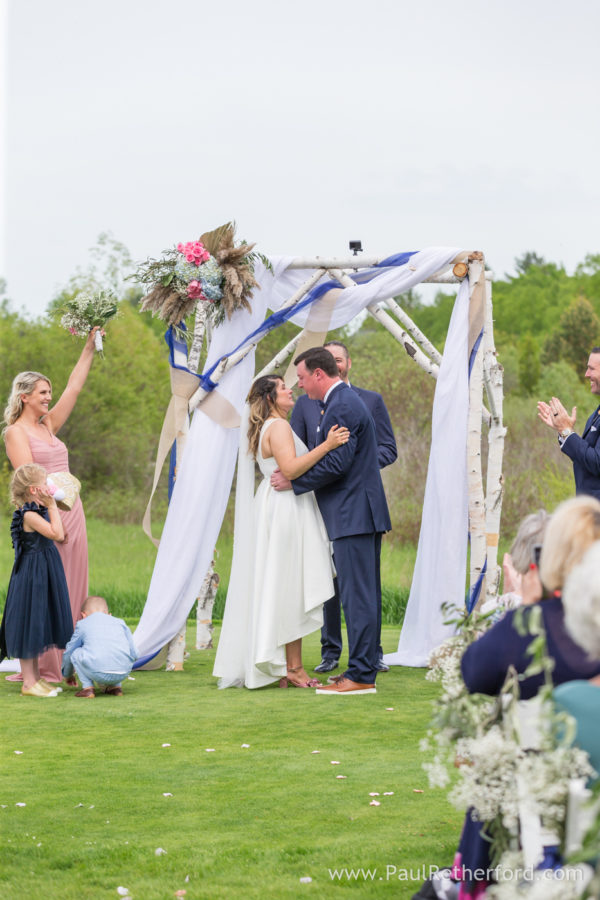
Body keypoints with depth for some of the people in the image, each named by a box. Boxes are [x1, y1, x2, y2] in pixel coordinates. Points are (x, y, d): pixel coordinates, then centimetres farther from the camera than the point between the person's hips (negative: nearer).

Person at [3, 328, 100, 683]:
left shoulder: (48, 426, 17)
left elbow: (74, 387, 17)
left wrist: (91, 344, 15)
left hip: (71, 513, 8)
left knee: (72, 591, 5)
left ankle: (66, 664, 8)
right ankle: (40, 668, -4)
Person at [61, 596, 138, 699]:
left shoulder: (82, 624, 20)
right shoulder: (120, 623, 24)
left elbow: (68, 654, 30)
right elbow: (134, 655, 22)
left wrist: (67, 675, 49)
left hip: (98, 673, -3)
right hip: (123, 674, 3)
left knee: (75, 653, 21)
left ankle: (88, 687, 10)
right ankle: (115, 686, 22)